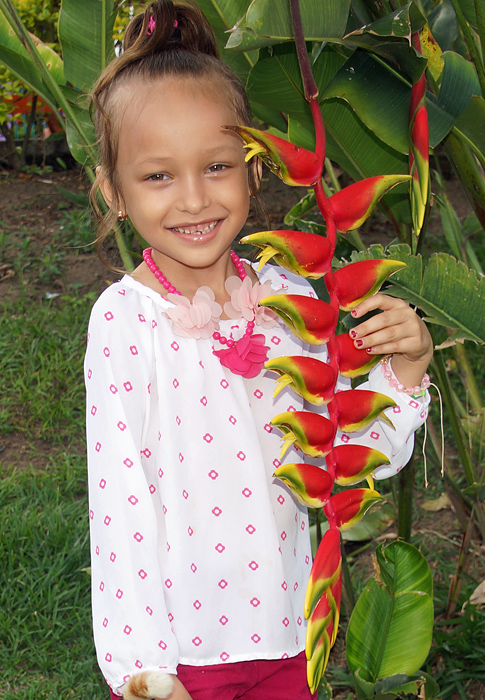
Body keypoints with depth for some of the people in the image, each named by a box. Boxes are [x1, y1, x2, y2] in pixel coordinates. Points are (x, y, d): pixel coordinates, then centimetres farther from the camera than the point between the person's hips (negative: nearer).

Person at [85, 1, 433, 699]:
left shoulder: (288, 296, -4)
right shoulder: (125, 317, -15)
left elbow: (363, 455, 3)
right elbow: (120, 498, -13)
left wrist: (404, 369, -14)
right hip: (178, 642, -3)